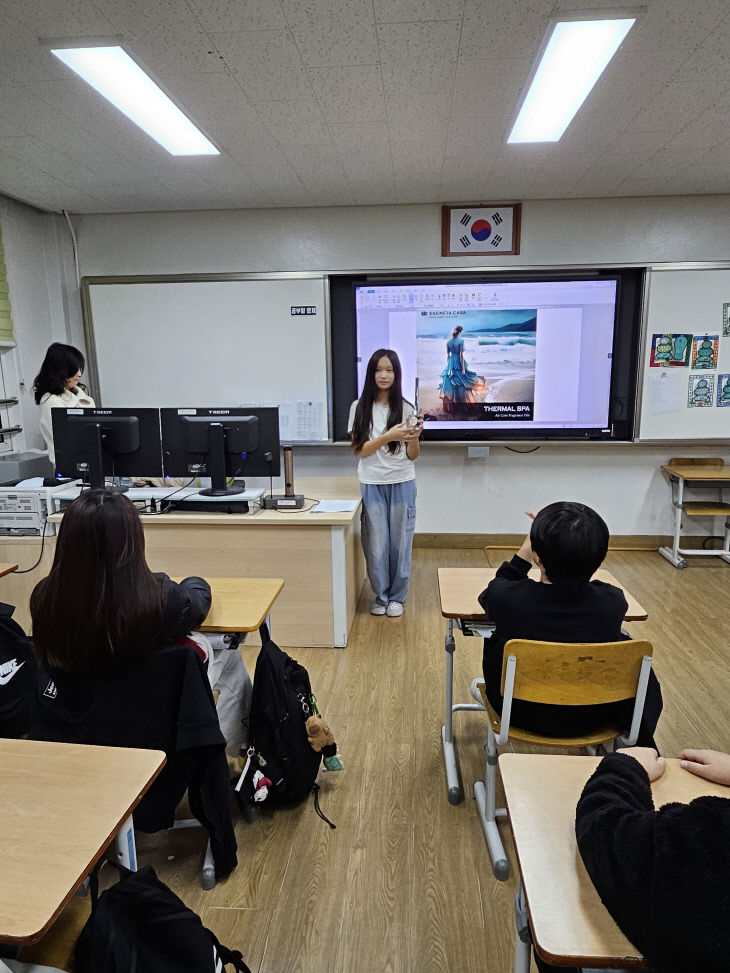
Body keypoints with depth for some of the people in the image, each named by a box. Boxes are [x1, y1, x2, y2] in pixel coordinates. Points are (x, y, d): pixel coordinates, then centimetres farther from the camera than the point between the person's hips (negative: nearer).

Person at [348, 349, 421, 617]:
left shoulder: (406, 409, 1)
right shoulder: (360, 408, 0)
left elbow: (413, 455, 2)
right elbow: (359, 450, -6)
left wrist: (413, 438, -19)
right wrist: (388, 436, -20)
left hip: (402, 484, 1)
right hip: (372, 484, 0)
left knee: (400, 542, 7)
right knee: (376, 544, 3)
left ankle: (397, 597, 24)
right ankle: (381, 596, 23)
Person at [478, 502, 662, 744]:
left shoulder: (506, 598, -31)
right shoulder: (612, 603, -26)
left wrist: (525, 549, -1)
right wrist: (550, 537, 4)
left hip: (521, 714, 0)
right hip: (589, 719, 1)